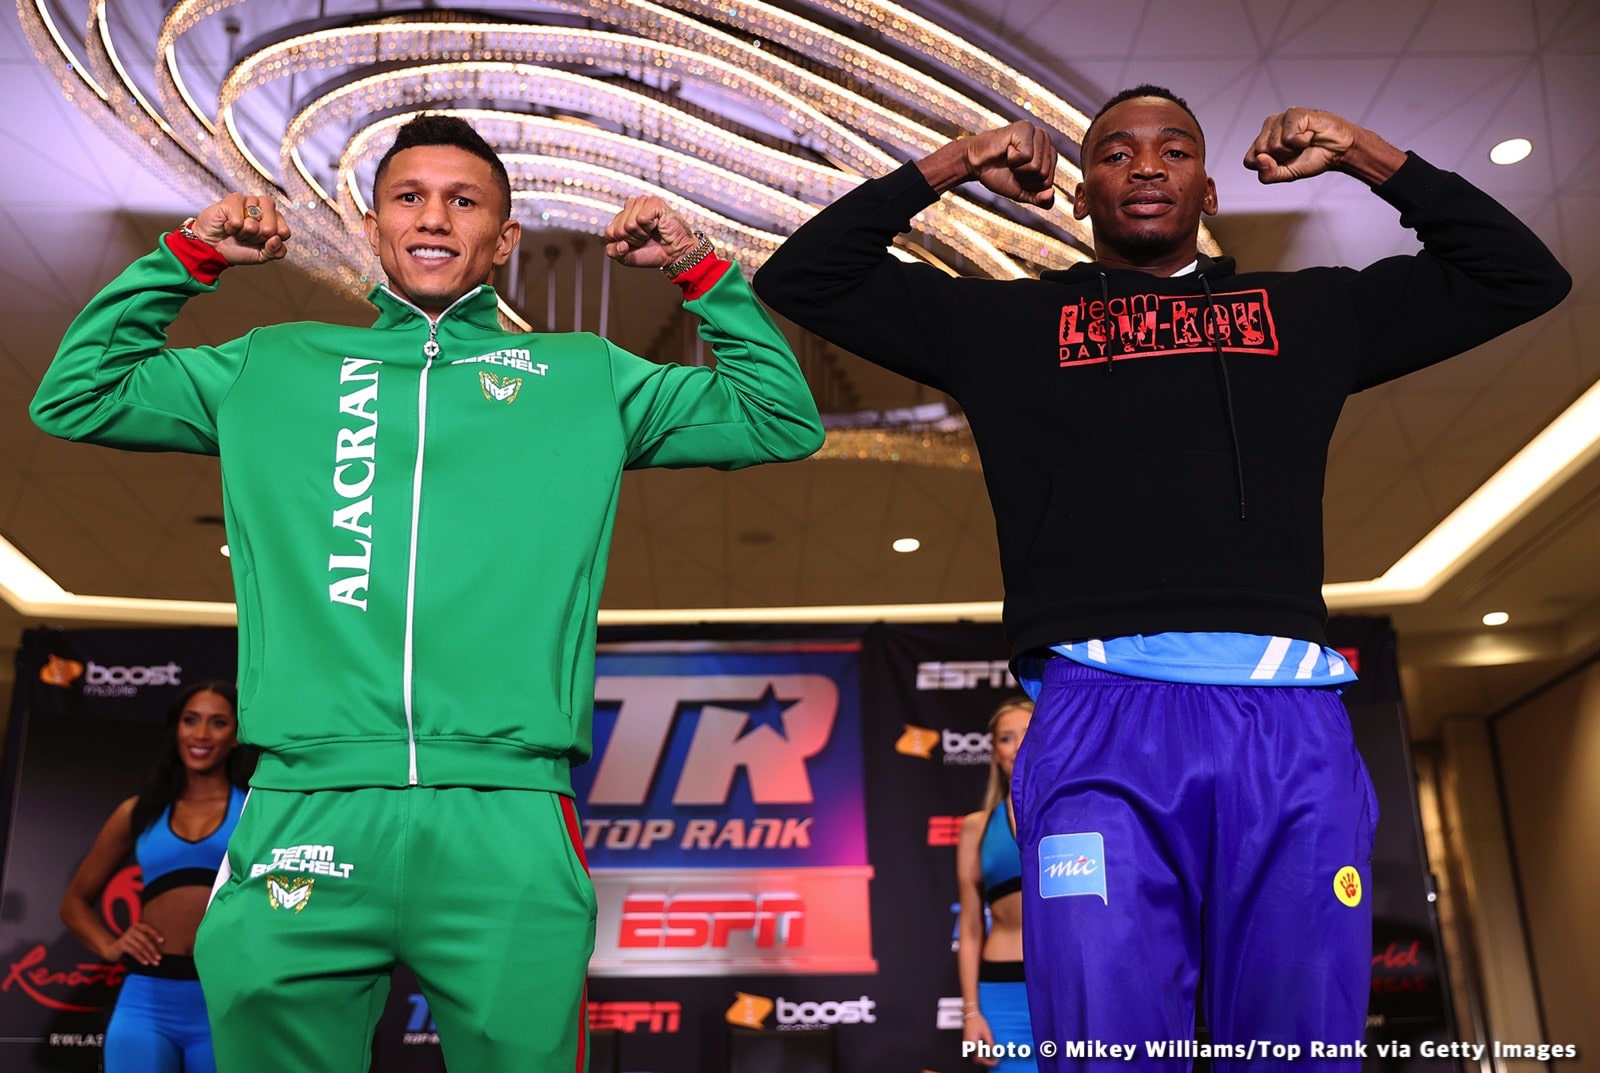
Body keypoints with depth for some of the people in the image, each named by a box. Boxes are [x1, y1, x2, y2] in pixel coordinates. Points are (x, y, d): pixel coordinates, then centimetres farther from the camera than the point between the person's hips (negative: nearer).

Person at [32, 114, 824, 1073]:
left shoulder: (585, 379, 18)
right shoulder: (277, 369, 20)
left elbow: (785, 421, 18)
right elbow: (73, 399, 23)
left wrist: (702, 268, 11)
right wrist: (186, 258, 16)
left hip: (510, 823, 0)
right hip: (304, 808, 1)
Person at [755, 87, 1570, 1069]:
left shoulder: (1311, 313, 24)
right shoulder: (1009, 322, 20)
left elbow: (1525, 276, 28)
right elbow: (802, 279, 20)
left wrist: (1367, 157, 22)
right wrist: (948, 168, 15)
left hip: (1293, 726, 2)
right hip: (1101, 721, -1)